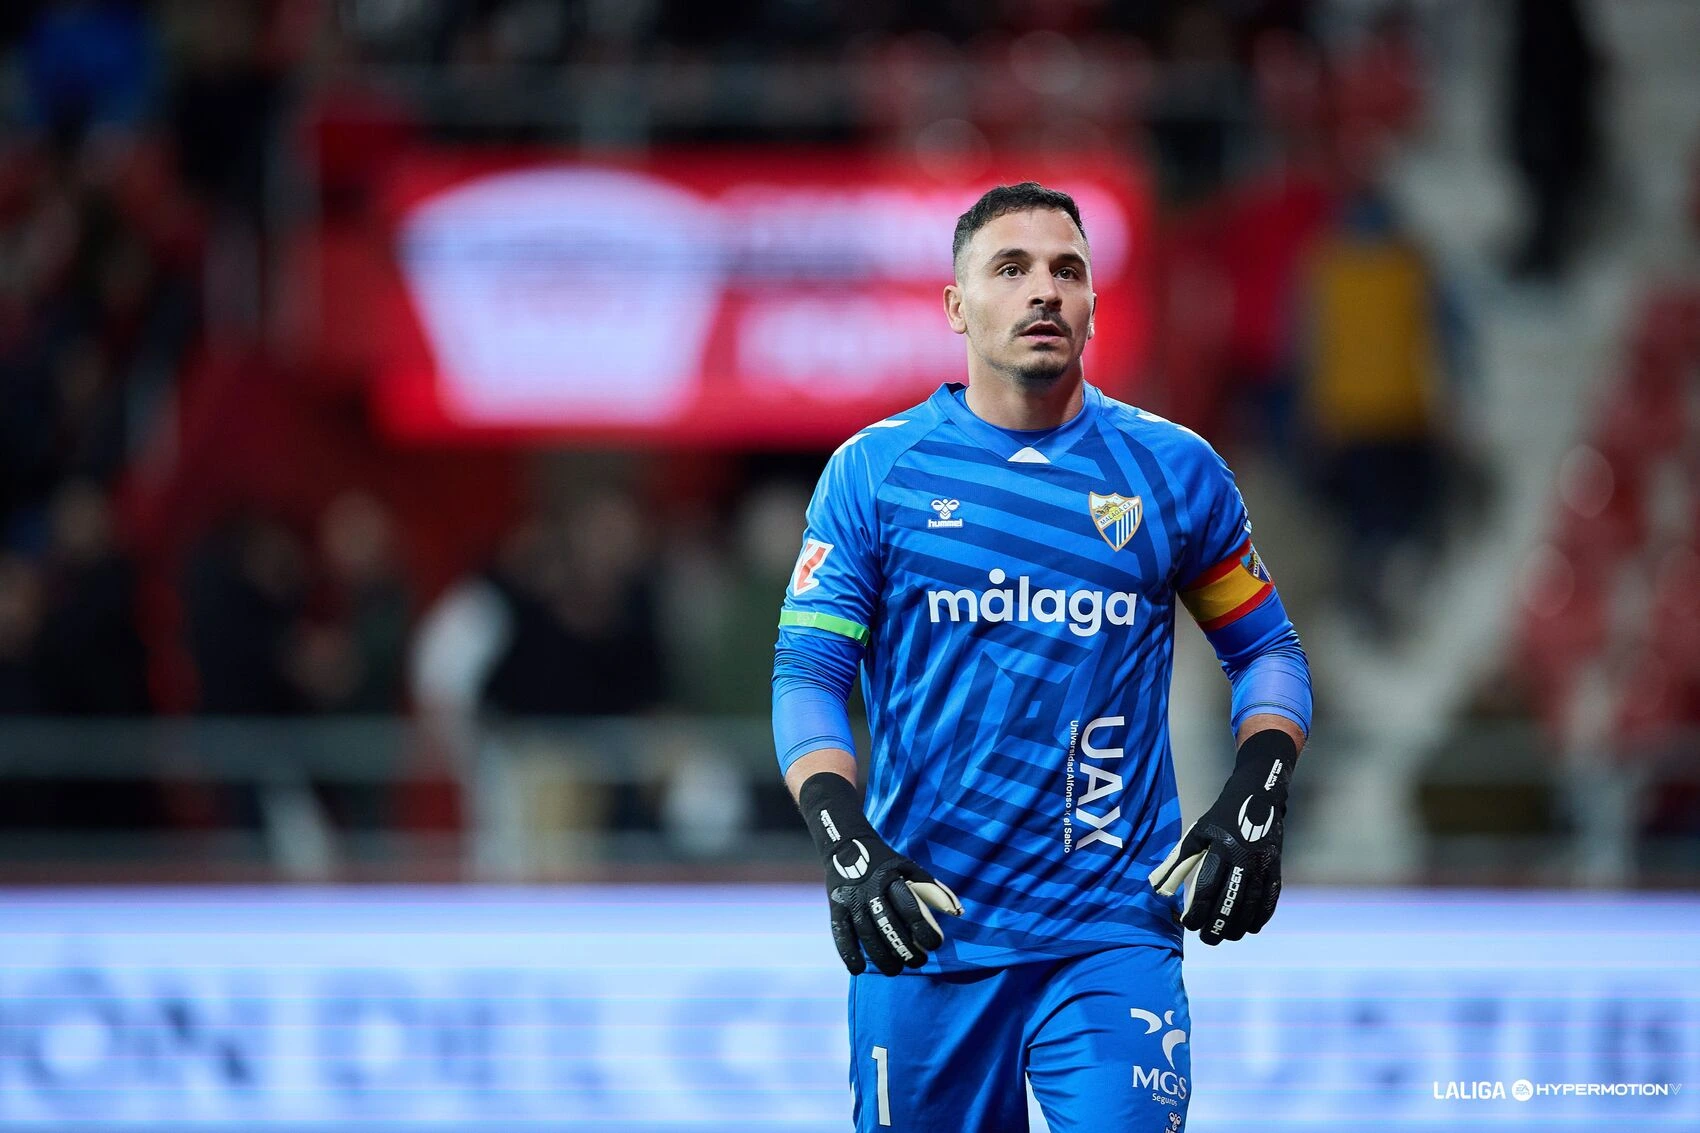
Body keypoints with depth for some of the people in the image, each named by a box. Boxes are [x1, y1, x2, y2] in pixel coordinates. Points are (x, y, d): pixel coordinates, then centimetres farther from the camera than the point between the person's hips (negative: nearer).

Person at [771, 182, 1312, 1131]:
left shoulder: (1175, 471, 6)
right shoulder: (874, 472, 3)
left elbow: (1267, 649, 15)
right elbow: (808, 671, 1)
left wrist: (1256, 805, -2)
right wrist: (844, 845, -14)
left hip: (1112, 937, 0)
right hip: (924, 927, 0)